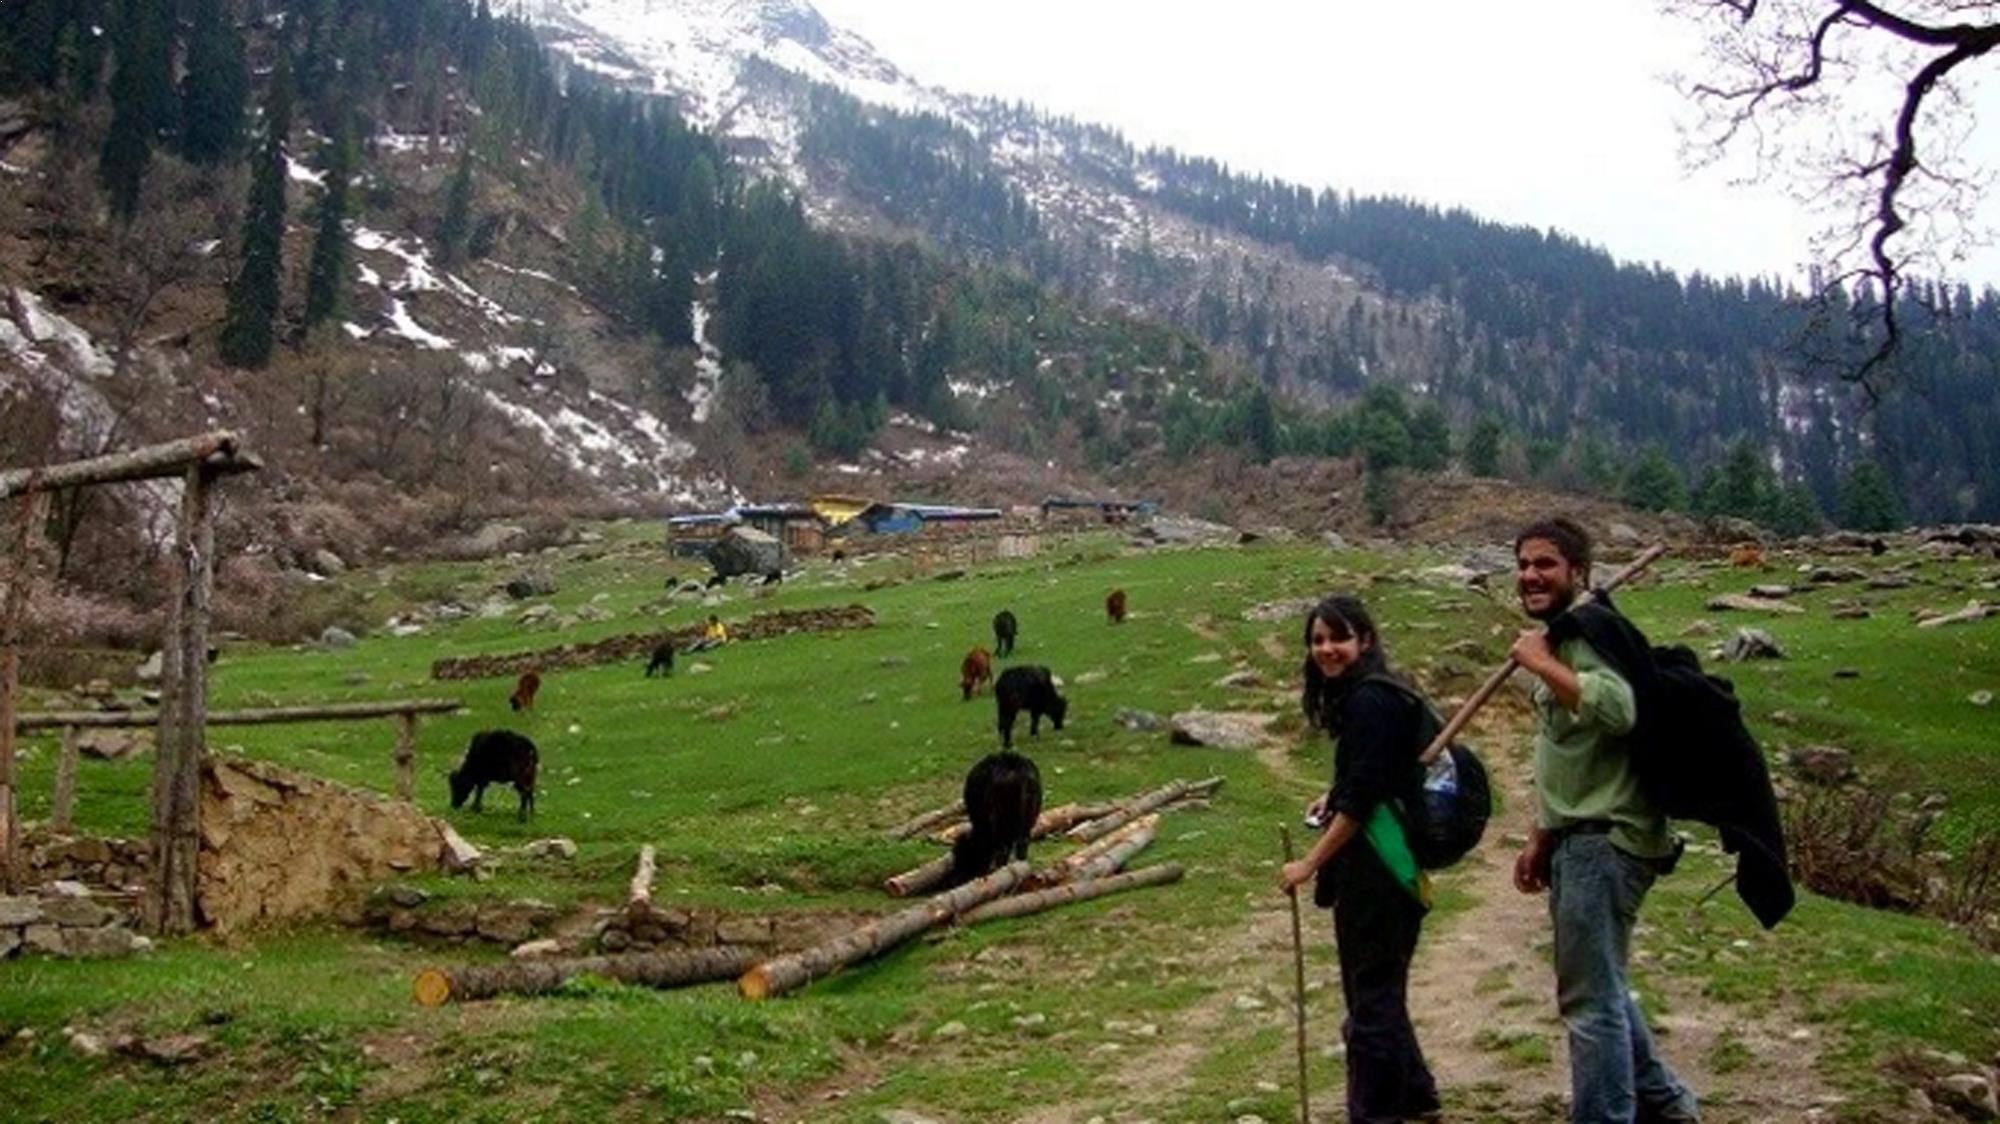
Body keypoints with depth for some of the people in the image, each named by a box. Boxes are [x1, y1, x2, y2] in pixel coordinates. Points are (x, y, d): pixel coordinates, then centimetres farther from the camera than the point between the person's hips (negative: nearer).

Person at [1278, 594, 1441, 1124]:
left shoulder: (1371, 701, -18)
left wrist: (1310, 863, -19)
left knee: (1372, 991, -2)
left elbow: (1361, 797, -22)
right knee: (1378, 985, 20)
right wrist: (1334, 797, 9)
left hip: (1380, 865, -10)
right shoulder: (1358, 696, 12)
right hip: (1372, 863, 10)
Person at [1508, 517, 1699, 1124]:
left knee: (1590, 998, -4)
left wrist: (1541, 664, -26)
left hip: (1606, 841, -11)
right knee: (1599, 986, 22)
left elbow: (1617, 709, -37)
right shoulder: (1559, 640, 16)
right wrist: (1540, 839, 22)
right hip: (1580, 840, 11)